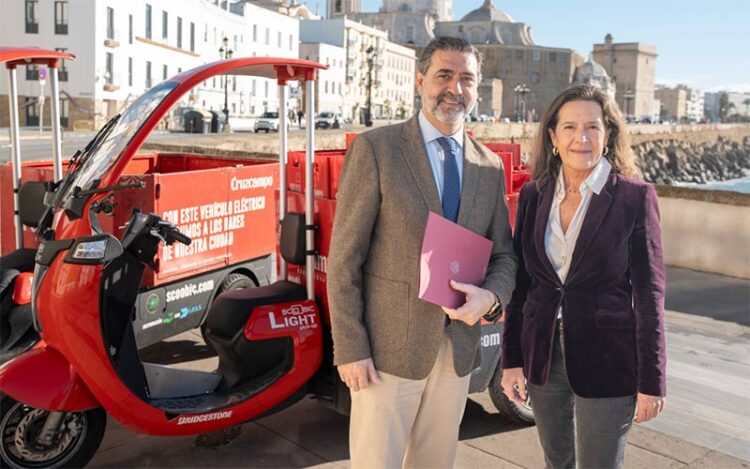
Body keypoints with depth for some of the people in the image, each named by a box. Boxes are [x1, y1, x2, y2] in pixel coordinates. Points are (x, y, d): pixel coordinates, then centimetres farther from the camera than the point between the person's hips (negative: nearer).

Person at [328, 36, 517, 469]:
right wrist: (349, 349, -13)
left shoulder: (490, 167, 7)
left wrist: (491, 296, -11)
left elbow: (503, 254, 12)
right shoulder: (375, 149, -8)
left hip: (458, 351, 5)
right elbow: (344, 258, -10)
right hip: (389, 348, -4)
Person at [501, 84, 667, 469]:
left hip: (606, 361, -4)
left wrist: (651, 382, -8)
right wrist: (511, 359, 4)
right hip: (543, 356, 4)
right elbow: (520, 282, 5)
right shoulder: (534, 195, 2)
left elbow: (648, 293, -8)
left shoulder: (635, 198, -9)